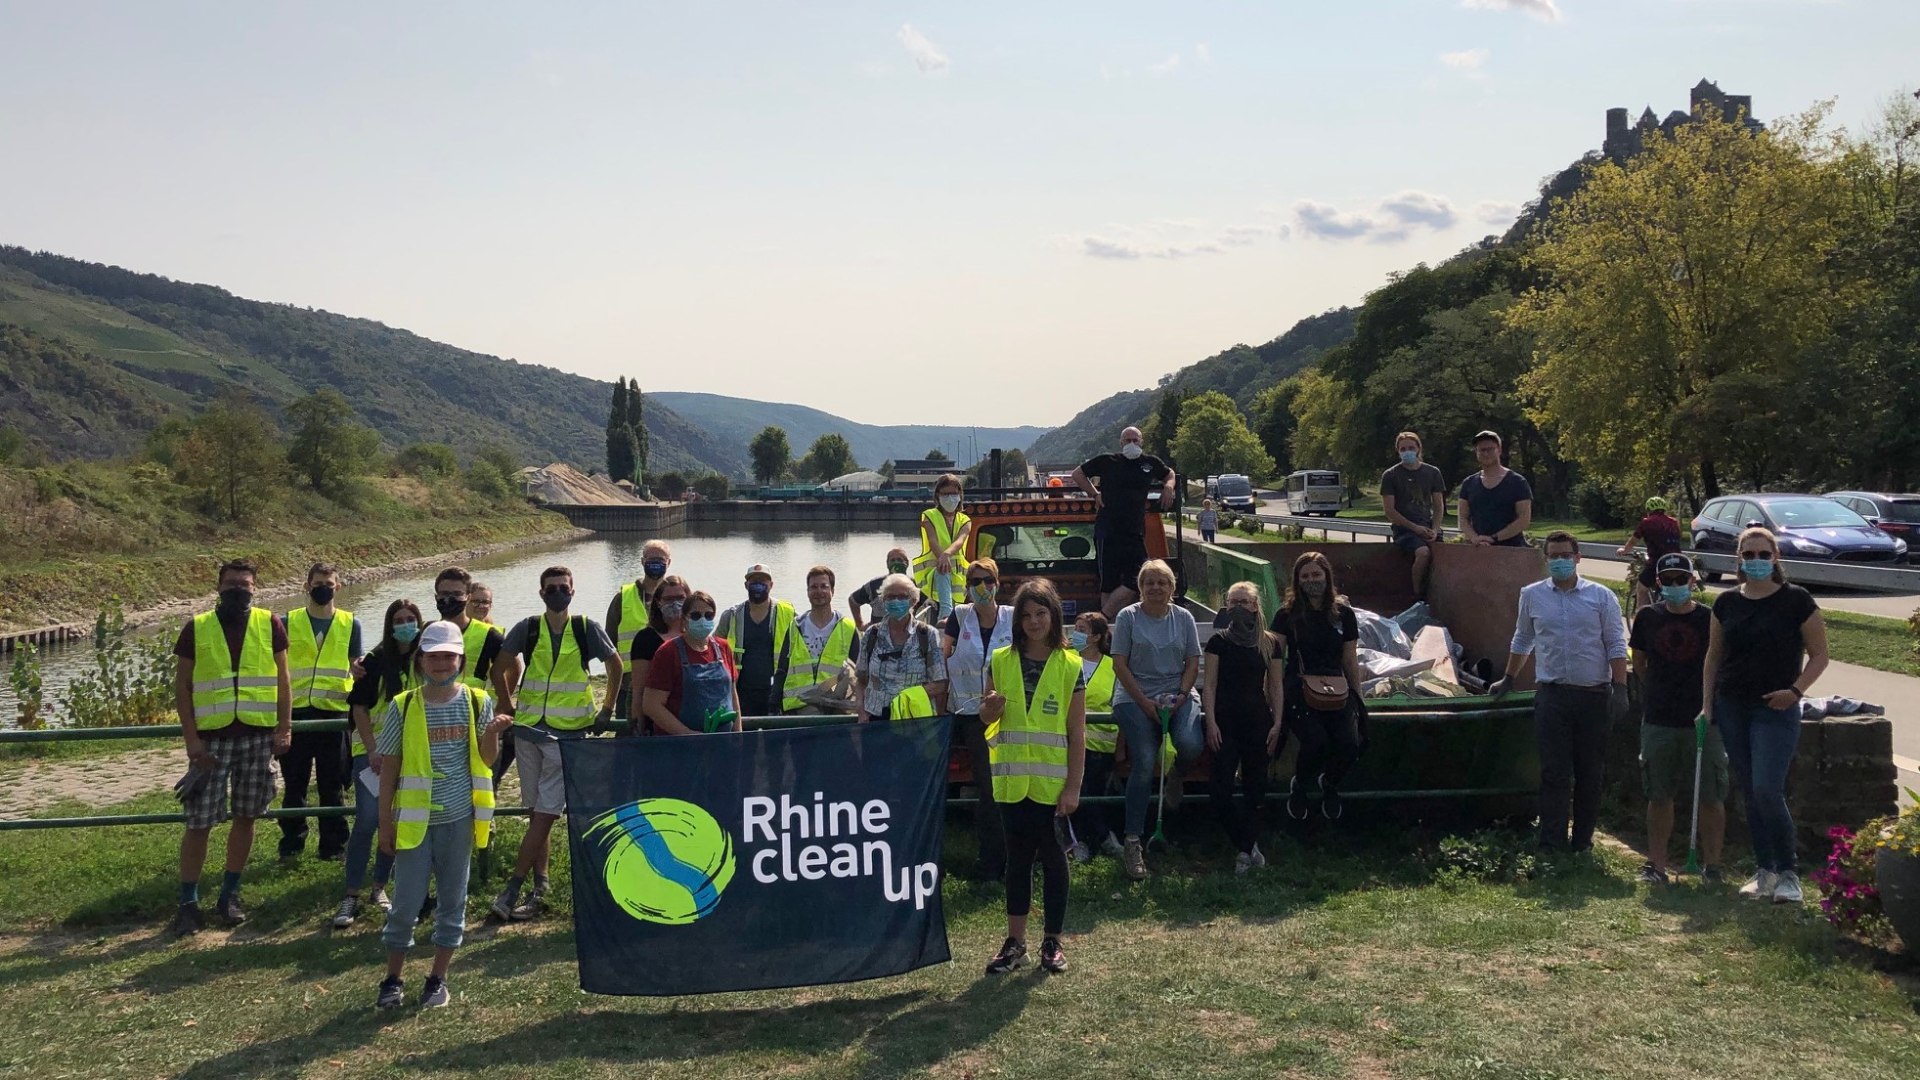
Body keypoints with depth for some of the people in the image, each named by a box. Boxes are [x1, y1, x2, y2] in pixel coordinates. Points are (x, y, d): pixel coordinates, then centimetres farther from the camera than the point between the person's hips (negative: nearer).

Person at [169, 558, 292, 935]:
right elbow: (182, 686, 3)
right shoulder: (196, 629, 2)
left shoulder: (270, 625, 4)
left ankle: (229, 895, 20)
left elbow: (282, 678, 8)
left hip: (258, 736, 1)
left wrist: (285, 727, -1)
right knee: (198, 822, -1)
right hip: (211, 739, -1)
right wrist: (191, 738, -5)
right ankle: (188, 903, 10)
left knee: (245, 817, 7)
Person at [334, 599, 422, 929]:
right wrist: (372, 750, -11)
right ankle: (351, 896, -2)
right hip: (373, 750, -3)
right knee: (367, 821, -9)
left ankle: (380, 888, 21)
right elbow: (359, 707, -4)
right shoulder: (375, 660, -5)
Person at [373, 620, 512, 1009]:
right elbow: (389, 768, 2)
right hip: (414, 819, -1)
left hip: (459, 818, 1)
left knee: (453, 900, 8)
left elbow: (486, 761, 3)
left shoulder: (477, 701, 0)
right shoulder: (403, 706, -2)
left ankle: (438, 978, 21)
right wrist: (385, 822, 2)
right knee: (406, 901, 3)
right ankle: (393, 979, 19)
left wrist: (492, 734, -18)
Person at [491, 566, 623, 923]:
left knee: (546, 812, -7)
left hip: (569, 733, -2)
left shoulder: (587, 629, -3)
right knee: (538, 810, 10)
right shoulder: (528, 628, 1)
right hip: (529, 729, 3)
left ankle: (512, 890, -5)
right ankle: (539, 888, 18)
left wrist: (608, 708, 9)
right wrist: (507, 702, 11)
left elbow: (615, 665, 9)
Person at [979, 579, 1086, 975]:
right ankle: (1015, 942, 18)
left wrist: (1073, 787, -9)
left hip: (1053, 782, -2)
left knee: (1052, 858, 6)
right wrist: (990, 708, -11)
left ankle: (1052, 942, 18)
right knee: (1017, 858, 9)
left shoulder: (1069, 666, -3)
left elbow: (1077, 733, -4)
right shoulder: (1001, 661, 3)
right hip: (1013, 779, 2)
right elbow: (986, 718, 13)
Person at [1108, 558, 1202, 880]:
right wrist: (1145, 702, -11)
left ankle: (1175, 777, 13)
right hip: (1134, 698, -2)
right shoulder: (1128, 617, 1)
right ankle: (1132, 842, -9)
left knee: (1190, 745, -27)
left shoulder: (1183, 618, 9)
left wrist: (1180, 697, -8)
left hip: (1178, 695, 2)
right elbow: (1120, 665, -3)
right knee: (1144, 764, -18)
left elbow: (1193, 663, 8)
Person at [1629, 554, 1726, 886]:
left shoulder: (1710, 619, -2)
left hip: (1704, 719, -2)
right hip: (1658, 721, 2)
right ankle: (1656, 865, 15)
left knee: (1710, 797, 3)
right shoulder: (1648, 617, 5)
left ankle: (1712, 865, 15)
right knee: (1659, 797, 7)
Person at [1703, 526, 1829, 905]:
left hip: (1775, 709, -4)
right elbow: (1714, 656, 13)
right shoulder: (1727, 603, 6)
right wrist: (1707, 704, 7)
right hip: (1732, 708, 4)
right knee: (1749, 795, 9)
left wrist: (1796, 690, -15)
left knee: (1768, 790, -14)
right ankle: (1764, 871, 19)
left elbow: (1819, 654, -1)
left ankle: (1788, 873, 1)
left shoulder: (1796, 600, -5)